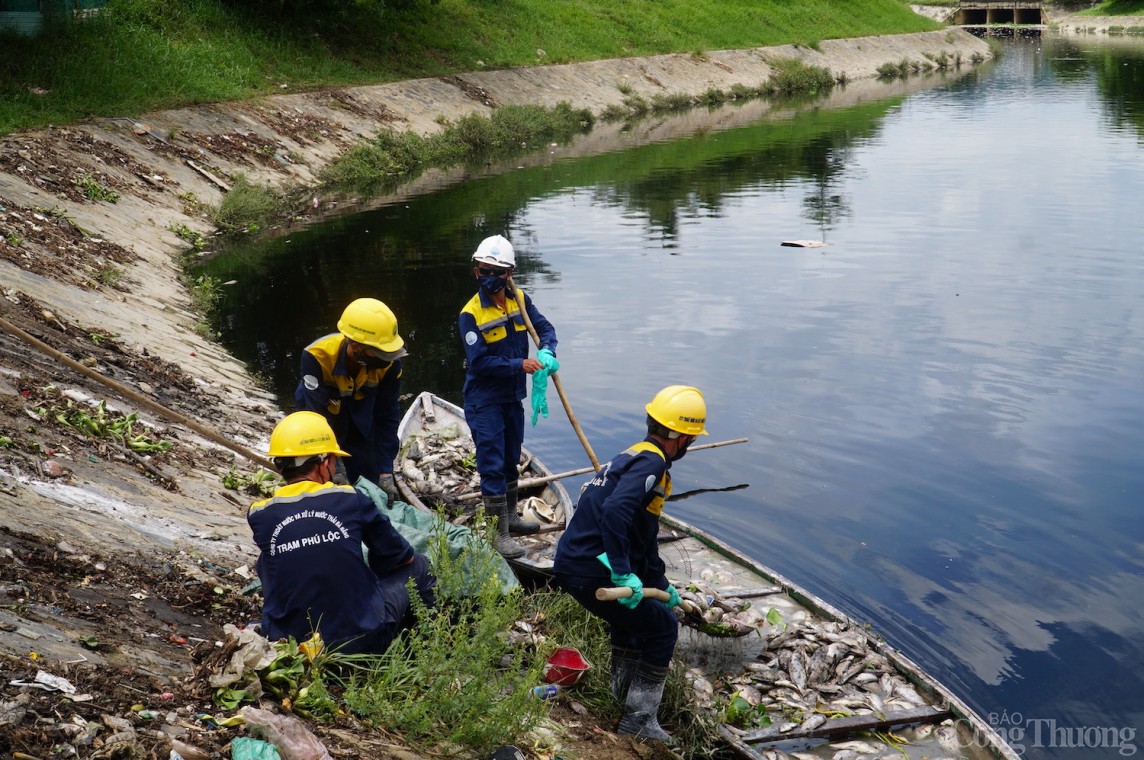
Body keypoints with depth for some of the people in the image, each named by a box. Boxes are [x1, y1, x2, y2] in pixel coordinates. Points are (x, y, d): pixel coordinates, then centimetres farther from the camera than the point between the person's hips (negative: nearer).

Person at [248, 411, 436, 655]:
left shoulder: (259, 515, -5)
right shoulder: (350, 500, -8)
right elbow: (402, 557, 5)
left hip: (289, 643, 2)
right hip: (361, 639, -2)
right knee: (419, 565, 19)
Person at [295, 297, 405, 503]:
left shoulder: (389, 362, -30)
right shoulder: (317, 356, -39)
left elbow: (387, 417, -21)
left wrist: (386, 473, -24)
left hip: (361, 422, 2)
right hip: (322, 413, -2)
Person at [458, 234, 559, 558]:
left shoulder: (520, 300, 0)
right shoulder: (471, 314, -18)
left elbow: (545, 328, 1)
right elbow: (479, 362, -21)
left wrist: (546, 352, -20)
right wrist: (519, 365, -27)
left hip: (513, 397, 6)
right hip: (484, 401, -6)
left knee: (511, 461, 20)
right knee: (492, 467, -4)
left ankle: (511, 516, 36)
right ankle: (500, 534, 1)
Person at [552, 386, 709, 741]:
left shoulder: (636, 456, 17)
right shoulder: (651, 464, -14)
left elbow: (643, 536, 28)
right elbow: (614, 513, -32)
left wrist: (661, 584, 35)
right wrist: (624, 573, -28)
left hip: (571, 563, 10)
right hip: (591, 572, -10)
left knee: (631, 613, 32)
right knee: (663, 627, 4)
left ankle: (624, 687, 43)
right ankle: (639, 718, 8)